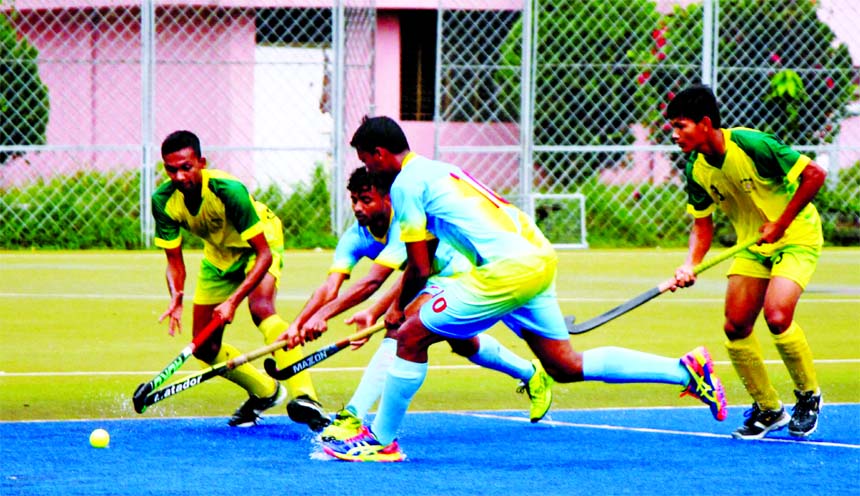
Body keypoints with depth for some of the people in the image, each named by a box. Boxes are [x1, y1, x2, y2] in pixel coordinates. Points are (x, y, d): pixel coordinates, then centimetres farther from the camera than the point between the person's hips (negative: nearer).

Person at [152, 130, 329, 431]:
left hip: (261, 244, -6)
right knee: (204, 347, 3)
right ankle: (265, 391, 28)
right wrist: (176, 298, -35)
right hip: (218, 256, 6)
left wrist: (233, 301, -45)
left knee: (261, 308, -35)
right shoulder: (163, 201, -23)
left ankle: (303, 397, -41)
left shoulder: (228, 190, -37)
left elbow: (264, 255, -35)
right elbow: (174, 261, -14)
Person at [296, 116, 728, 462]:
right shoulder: (431, 171, 24)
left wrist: (399, 308, 12)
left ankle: (380, 440, 5)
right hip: (538, 257, 9)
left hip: (509, 267, -9)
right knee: (566, 365, 12)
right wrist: (404, 304, 28)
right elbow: (424, 263, 30)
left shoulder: (406, 183, -4)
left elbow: (420, 269, -4)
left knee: (412, 336, -2)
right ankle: (685, 370, 9)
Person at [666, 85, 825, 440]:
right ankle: (768, 409, 14)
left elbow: (814, 174, -22)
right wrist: (690, 265, -16)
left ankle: (809, 396, 0)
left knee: (777, 316, -24)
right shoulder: (697, 169, -6)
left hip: (796, 237, -7)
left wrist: (780, 224, -22)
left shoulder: (752, 145, -26)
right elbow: (703, 224, 3)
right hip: (752, 245, 7)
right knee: (735, 327, -3)